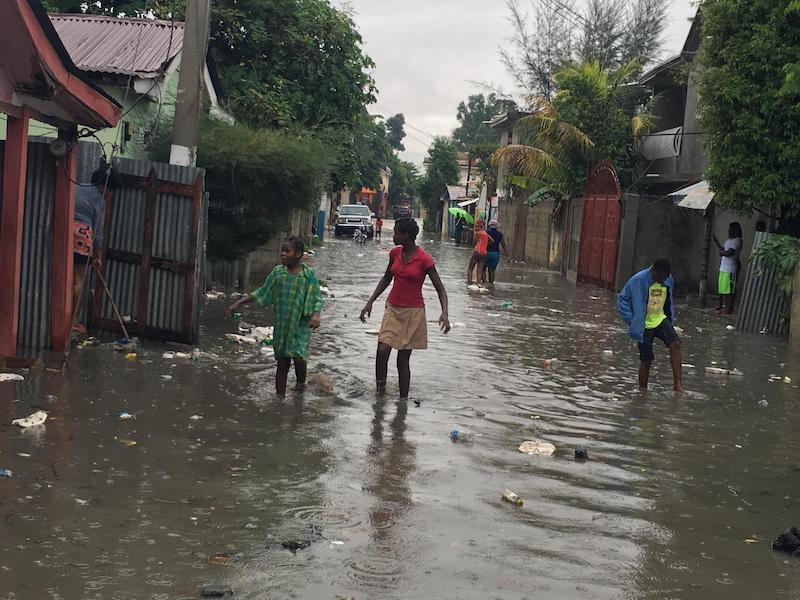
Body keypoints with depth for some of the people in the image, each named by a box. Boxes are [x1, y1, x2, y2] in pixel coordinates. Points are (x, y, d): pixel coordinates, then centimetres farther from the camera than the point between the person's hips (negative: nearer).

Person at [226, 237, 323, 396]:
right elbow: (262, 293, 11)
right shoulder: (277, 272, 2)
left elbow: (317, 299, -5)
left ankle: (301, 382, 17)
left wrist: (316, 314, -25)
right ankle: (280, 396, 16)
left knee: (299, 358, -15)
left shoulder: (309, 275, -6)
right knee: (282, 363, 7)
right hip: (281, 326, 3)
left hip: (301, 325, -3)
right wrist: (239, 303, 9)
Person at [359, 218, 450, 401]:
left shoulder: (424, 259, -15)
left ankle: (403, 399, 13)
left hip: (413, 313, -4)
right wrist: (370, 302, 13)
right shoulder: (395, 253, 1)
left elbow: (440, 289, -11)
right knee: (382, 350, -13)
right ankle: (380, 389, 4)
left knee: (403, 359, 2)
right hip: (393, 309, 4)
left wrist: (444, 313, -25)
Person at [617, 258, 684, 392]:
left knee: (675, 344, -20)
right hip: (644, 326, -4)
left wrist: (671, 319, 10)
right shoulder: (638, 281, -18)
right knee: (646, 360, 0)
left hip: (661, 320, 4)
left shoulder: (668, 281, -3)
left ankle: (678, 383, -20)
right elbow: (622, 299, -10)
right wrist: (633, 321, -13)